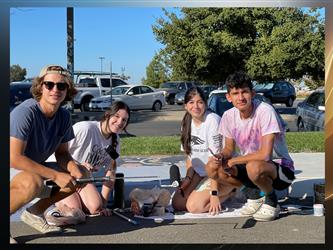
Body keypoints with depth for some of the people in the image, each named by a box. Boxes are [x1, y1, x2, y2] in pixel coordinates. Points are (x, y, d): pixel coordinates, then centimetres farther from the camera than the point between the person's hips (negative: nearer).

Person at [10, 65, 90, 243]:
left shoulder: (64, 116, -4)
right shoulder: (25, 112, -27)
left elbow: (62, 153, 4)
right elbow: (14, 158, -31)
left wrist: (73, 168, -20)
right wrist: (56, 176, -30)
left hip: (34, 168, 8)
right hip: (13, 169, -8)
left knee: (81, 174, -1)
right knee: (33, 183, -39)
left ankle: (35, 212, 9)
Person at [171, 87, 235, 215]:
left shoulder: (212, 120, -21)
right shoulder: (186, 123, 2)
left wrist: (214, 193, -25)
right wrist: (188, 177, -5)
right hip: (200, 173, 7)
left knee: (194, 206, -20)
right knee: (177, 203, -3)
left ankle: (228, 193, 4)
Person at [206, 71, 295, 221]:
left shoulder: (265, 111, -25)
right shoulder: (228, 116, -6)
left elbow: (265, 154, -31)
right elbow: (229, 148, 7)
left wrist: (231, 161, -20)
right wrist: (221, 157, -17)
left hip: (281, 168, -6)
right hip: (250, 163, 6)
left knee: (254, 167, -39)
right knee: (212, 168, -12)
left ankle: (271, 202, -6)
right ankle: (254, 195, 7)